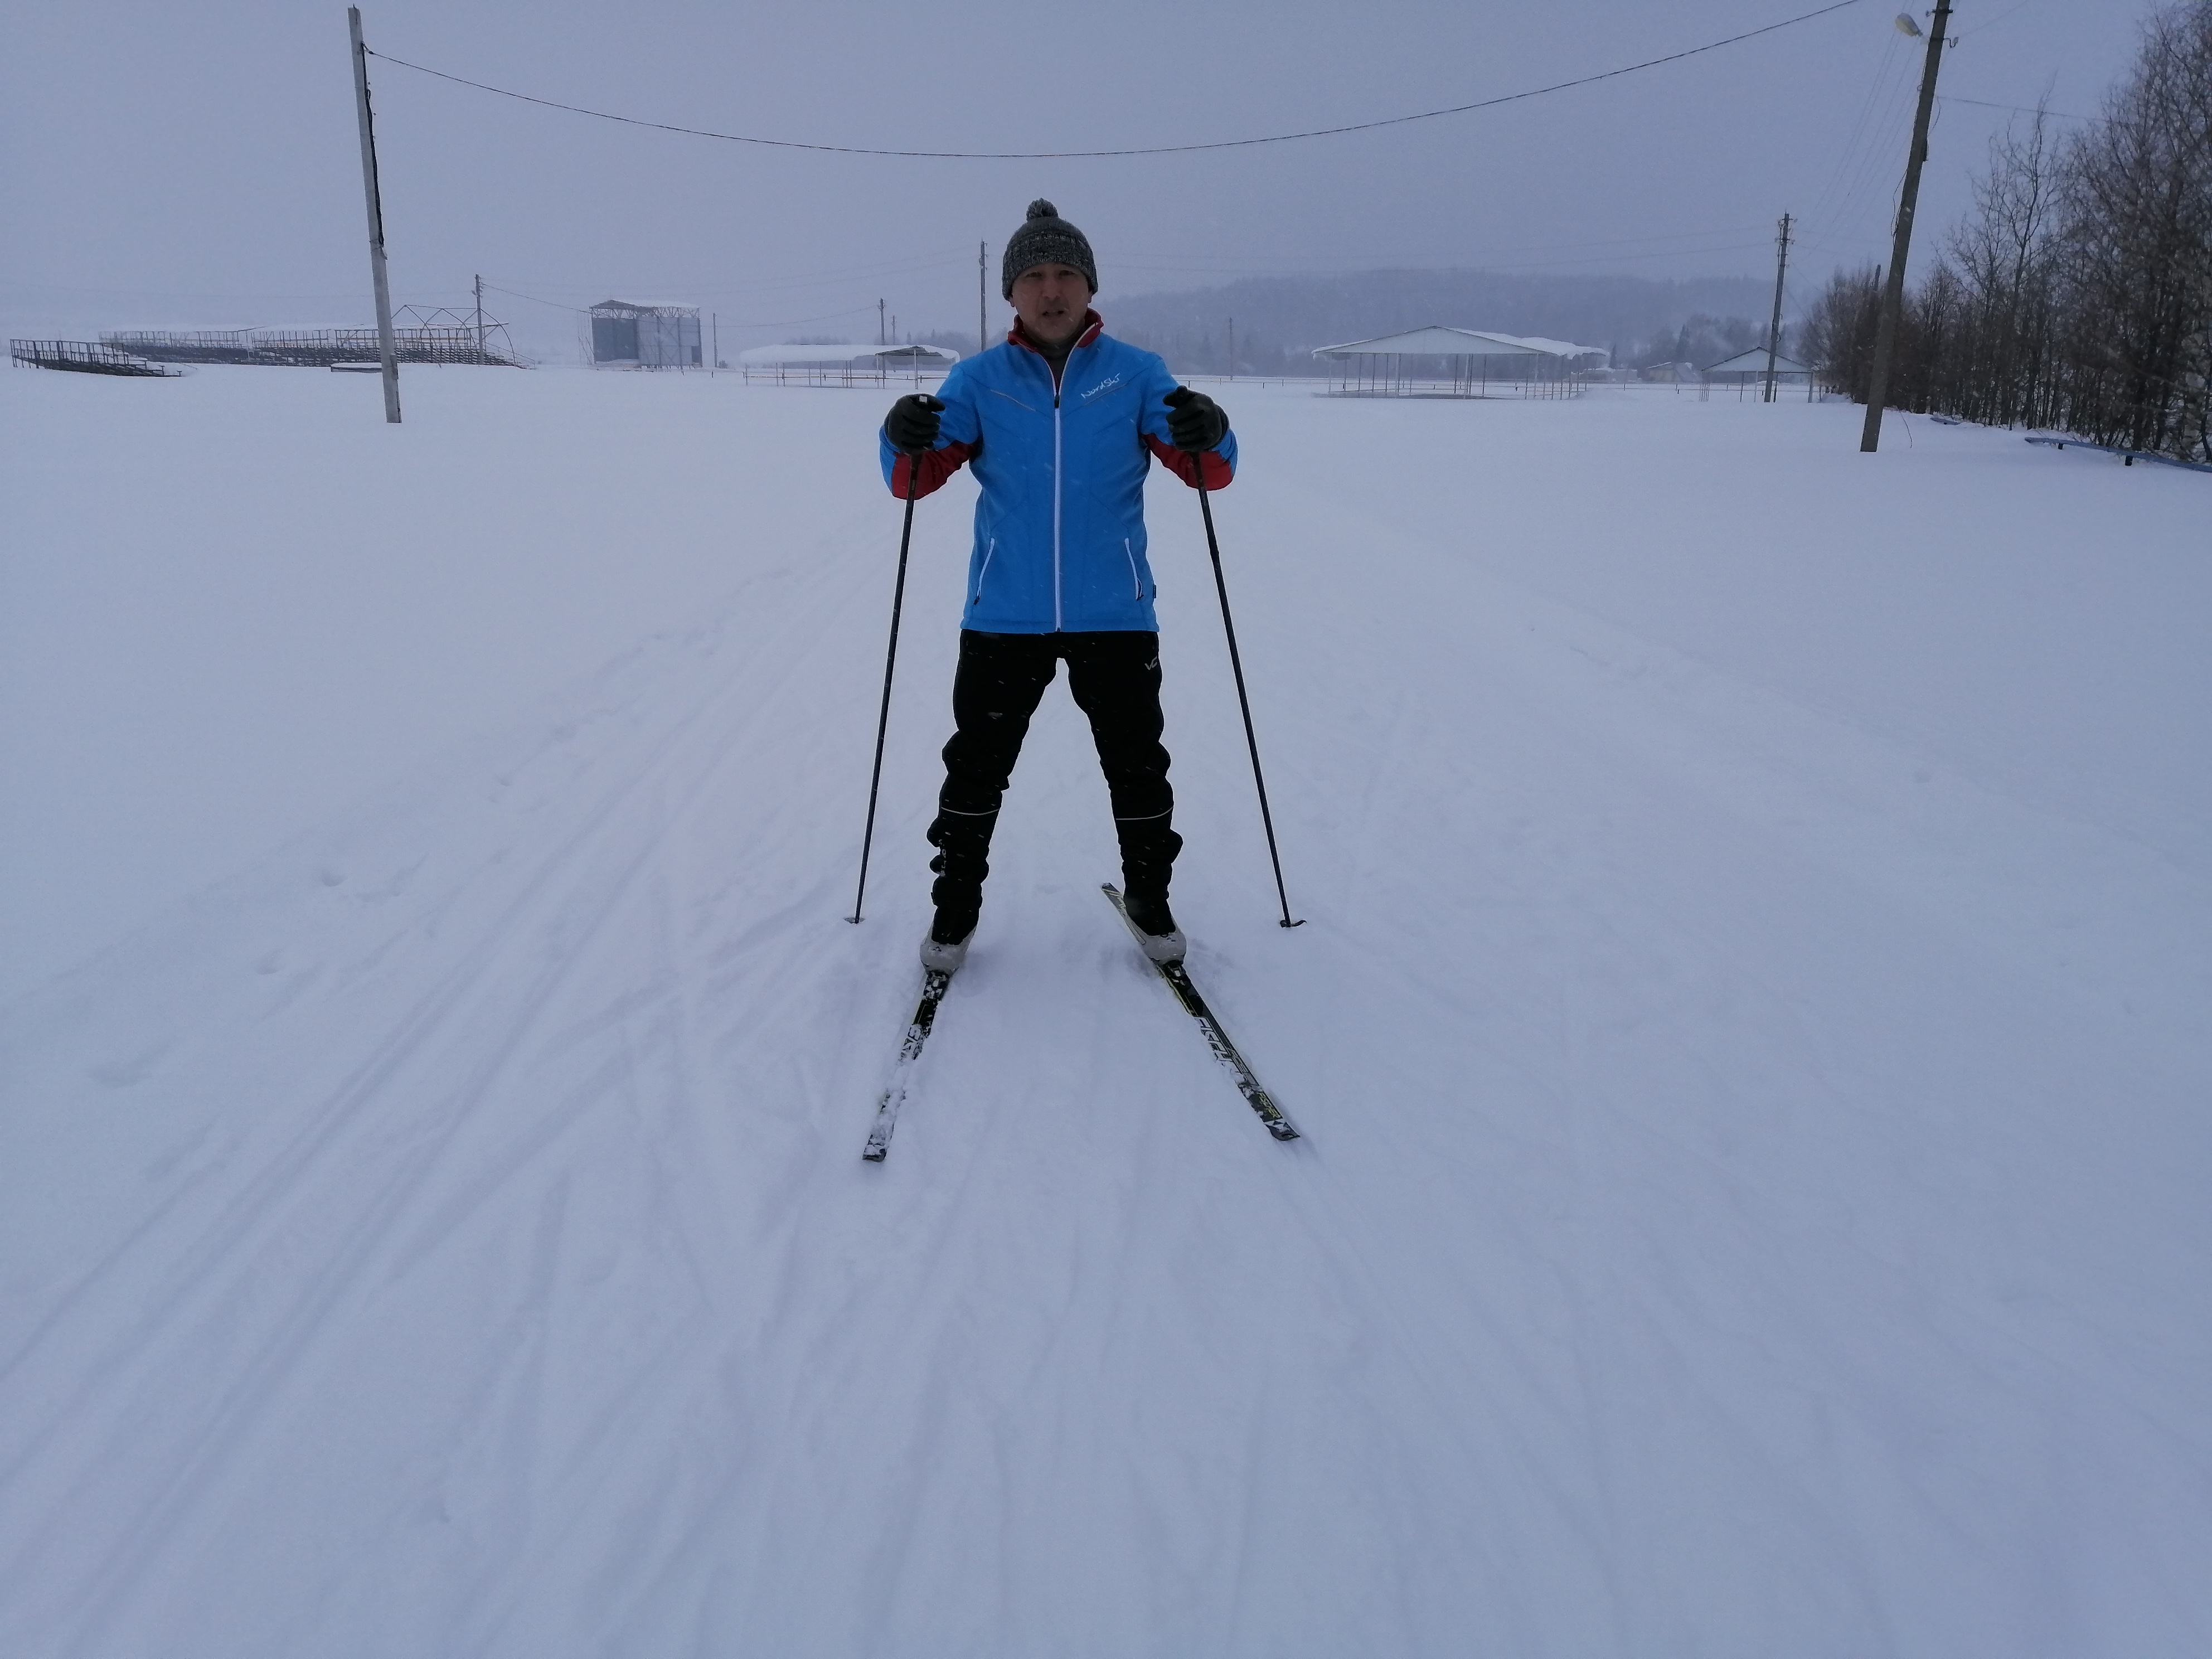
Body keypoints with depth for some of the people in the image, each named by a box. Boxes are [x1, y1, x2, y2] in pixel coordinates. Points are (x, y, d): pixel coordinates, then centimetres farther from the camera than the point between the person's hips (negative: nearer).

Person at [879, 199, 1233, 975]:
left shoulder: (1136, 373, 2)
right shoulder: (979, 379, 3)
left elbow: (1208, 471, -5)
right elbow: (916, 477, -2)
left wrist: (1207, 437, -28)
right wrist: (905, 443, -25)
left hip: (1115, 614, 0)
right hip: (1004, 615, 1)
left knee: (1137, 767, 9)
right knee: (975, 769, 6)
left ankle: (1150, 897, 29)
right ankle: (955, 907, 23)